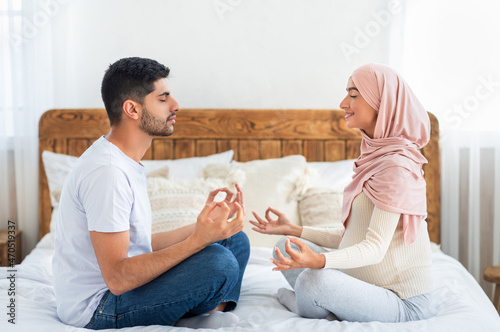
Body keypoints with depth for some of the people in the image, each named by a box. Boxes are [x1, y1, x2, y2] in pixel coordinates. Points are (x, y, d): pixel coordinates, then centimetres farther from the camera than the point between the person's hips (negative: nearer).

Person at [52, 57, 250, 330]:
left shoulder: (126, 163, 9)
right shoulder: (106, 171, -24)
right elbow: (118, 278, -27)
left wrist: (204, 226, 7)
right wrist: (197, 240, -30)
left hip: (126, 284, 10)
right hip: (96, 309, -10)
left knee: (235, 240, 9)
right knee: (218, 261, -27)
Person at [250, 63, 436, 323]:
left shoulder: (397, 165, -19)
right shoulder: (374, 157, 11)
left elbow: (375, 248, -25)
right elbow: (349, 236, 13)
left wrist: (320, 260, -42)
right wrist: (292, 230, 15)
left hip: (403, 301, -9)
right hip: (363, 280, 10)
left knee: (314, 280, -33)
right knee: (286, 248, 9)